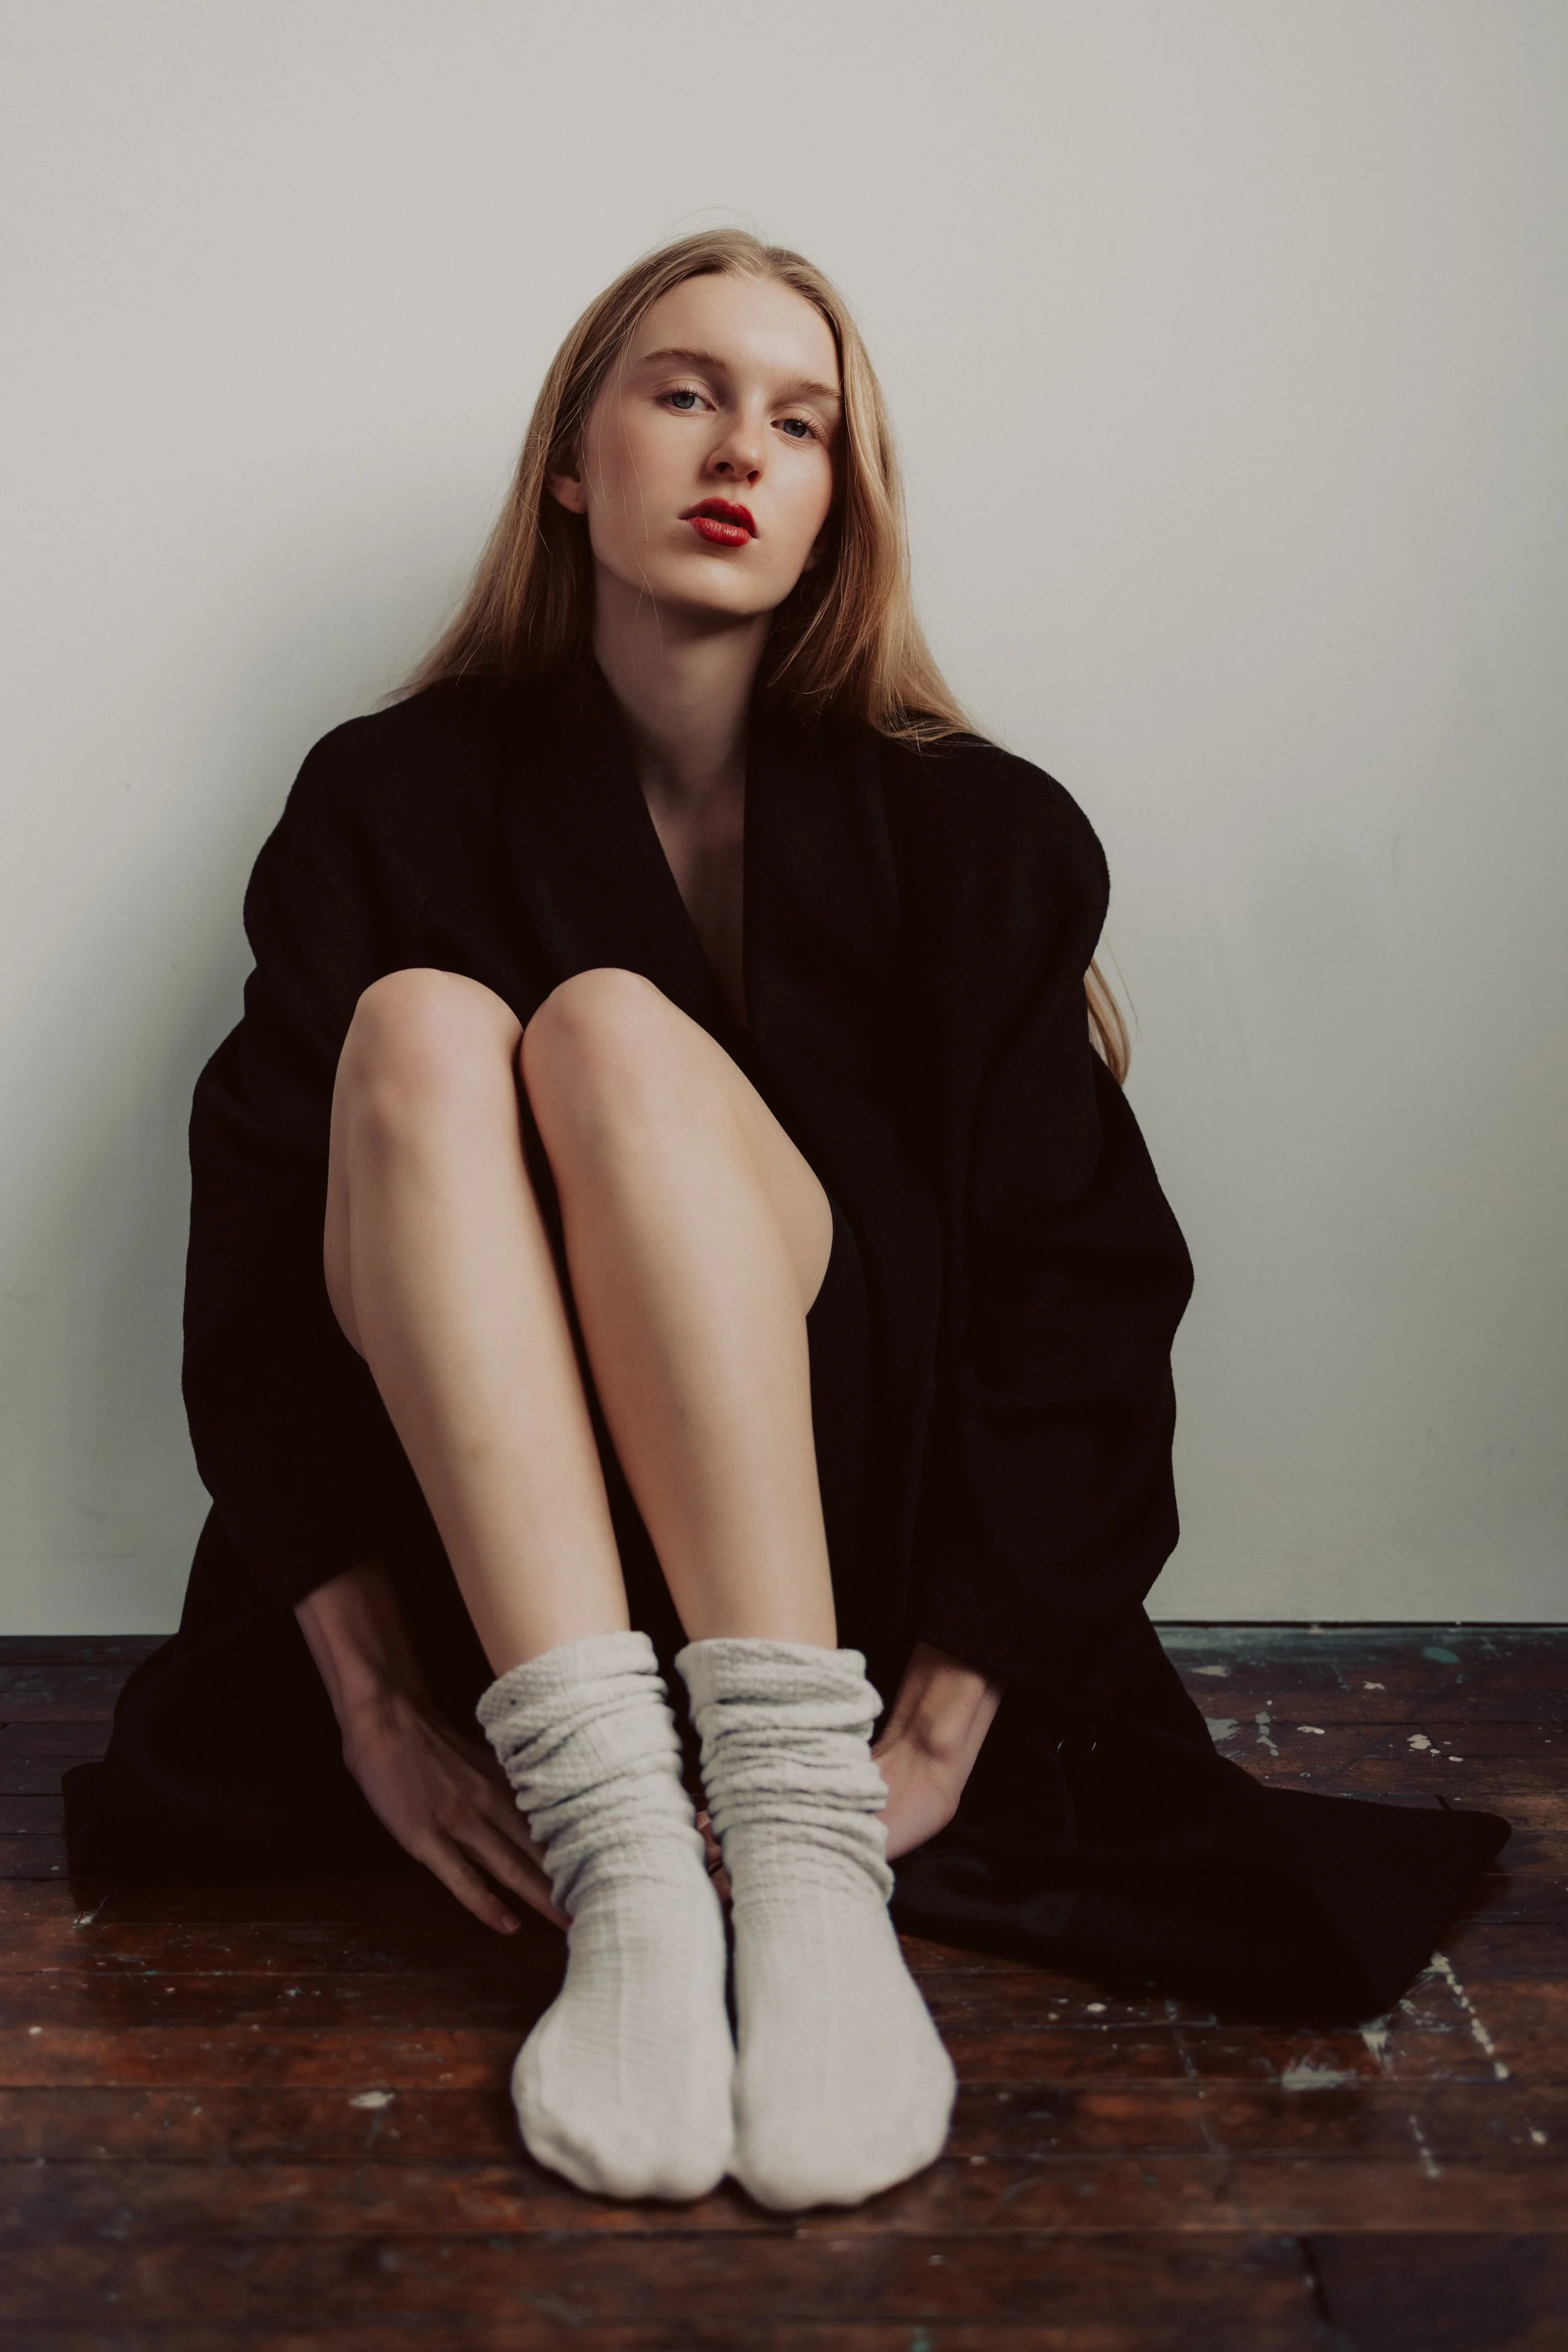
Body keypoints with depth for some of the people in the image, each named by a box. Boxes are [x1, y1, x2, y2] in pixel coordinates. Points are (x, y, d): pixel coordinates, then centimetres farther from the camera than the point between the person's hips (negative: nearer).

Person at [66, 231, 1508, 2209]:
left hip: (863, 1547, -1)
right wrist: (371, 1699, -16)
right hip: (492, 1564, 1)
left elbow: (1082, 1295, -5)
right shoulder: (392, 802, 5)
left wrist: (942, 1734, -17)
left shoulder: (972, 833, 3)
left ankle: (812, 1868, -35)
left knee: (616, 1030, -25)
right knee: (422, 1025, -24)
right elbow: (257, 1252, -4)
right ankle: (624, 1879, -37)